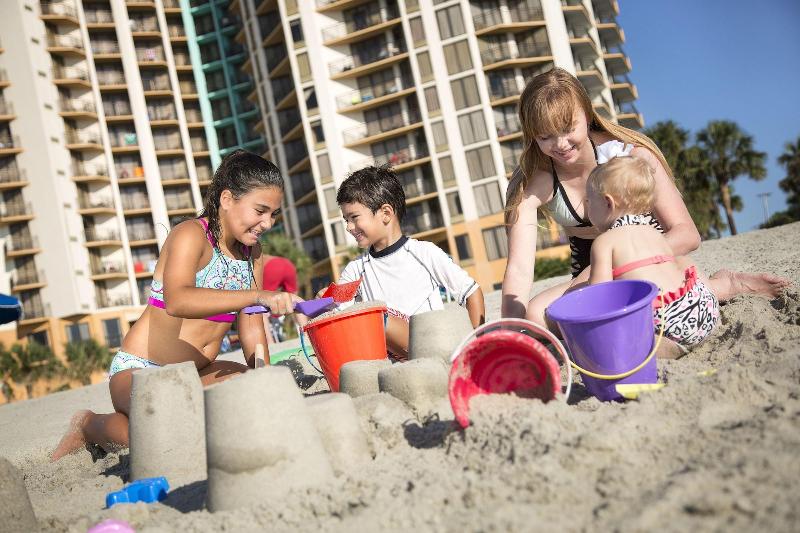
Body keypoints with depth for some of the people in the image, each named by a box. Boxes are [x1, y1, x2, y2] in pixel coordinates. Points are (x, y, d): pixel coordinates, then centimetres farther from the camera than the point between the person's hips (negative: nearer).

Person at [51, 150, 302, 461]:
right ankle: (90, 426, 0)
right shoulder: (191, 234, -17)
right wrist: (258, 296, -46)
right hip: (139, 370, -8)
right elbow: (177, 302, -37)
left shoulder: (252, 253, 7)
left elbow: (251, 331, 9)